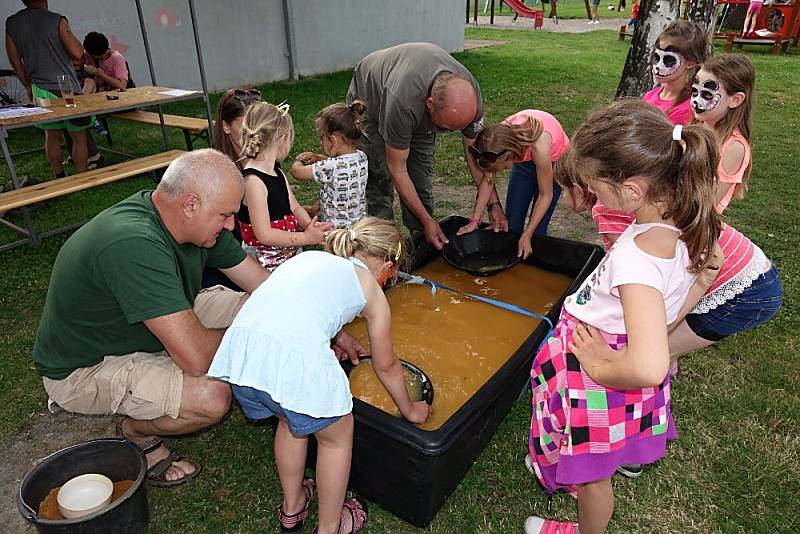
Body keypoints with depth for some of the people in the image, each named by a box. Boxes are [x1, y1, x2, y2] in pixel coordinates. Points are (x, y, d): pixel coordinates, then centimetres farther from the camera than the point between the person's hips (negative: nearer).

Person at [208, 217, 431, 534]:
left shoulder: (310, 257, 30)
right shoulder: (372, 291, 18)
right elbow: (386, 367, 27)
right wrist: (409, 410, 43)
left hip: (239, 345, 6)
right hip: (296, 359, -6)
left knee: (290, 421, 34)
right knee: (337, 436, 24)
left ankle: (291, 507, 53)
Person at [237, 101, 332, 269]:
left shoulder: (277, 172, 10)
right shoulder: (253, 180, -18)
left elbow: (294, 208, 14)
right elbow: (264, 234, -21)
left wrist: (311, 225, -7)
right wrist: (306, 237, -16)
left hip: (291, 253, 8)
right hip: (264, 262, -8)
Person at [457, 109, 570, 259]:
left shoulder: (538, 146, -43)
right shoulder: (498, 137, -32)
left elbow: (545, 195, -30)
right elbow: (488, 180, -18)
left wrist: (527, 236, -32)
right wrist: (474, 220, -21)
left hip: (555, 159, -4)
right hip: (524, 158, 4)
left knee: (537, 229, -8)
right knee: (511, 224, 1)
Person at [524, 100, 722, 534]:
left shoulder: (636, 256, -38)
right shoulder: (683, 223, -12)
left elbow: (647, 367, -45)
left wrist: (599, 368, -25)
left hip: (600, 377, -8)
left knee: (590, 474, 23)